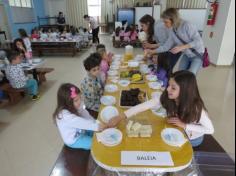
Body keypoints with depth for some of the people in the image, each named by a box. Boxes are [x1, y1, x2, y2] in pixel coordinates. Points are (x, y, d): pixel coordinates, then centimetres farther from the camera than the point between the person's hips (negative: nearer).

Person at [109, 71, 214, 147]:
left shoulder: (195, 107, -34)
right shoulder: (165, 98, -26)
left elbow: (210, 130, -22)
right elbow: (143, 106, -32)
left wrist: (184, 125, -32)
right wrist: (121, 117, -41)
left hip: (193, 139, -4)